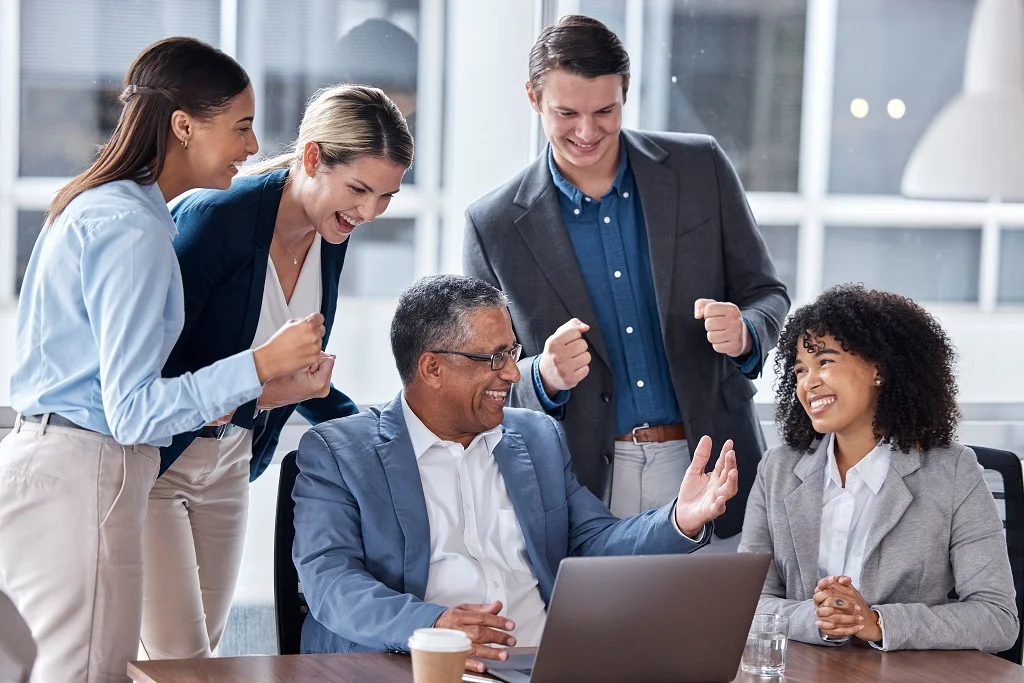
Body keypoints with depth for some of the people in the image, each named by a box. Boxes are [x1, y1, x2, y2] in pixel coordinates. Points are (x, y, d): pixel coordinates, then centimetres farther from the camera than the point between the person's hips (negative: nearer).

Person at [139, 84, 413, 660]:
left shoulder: (332, 234, 0)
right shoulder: (216, 218, -23)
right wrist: (258, 393, -30)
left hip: (229, 460, 7)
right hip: (152, 456, -7)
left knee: (206, 649, 10)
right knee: (176, 658, -10)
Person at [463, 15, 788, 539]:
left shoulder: (701, 167, 2)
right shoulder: (493, 225, -1)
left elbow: (766, 295, 8)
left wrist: (742, 334, -15)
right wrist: (544, 377, -18)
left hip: (713, 470, 1)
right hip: (582, 484, -1)